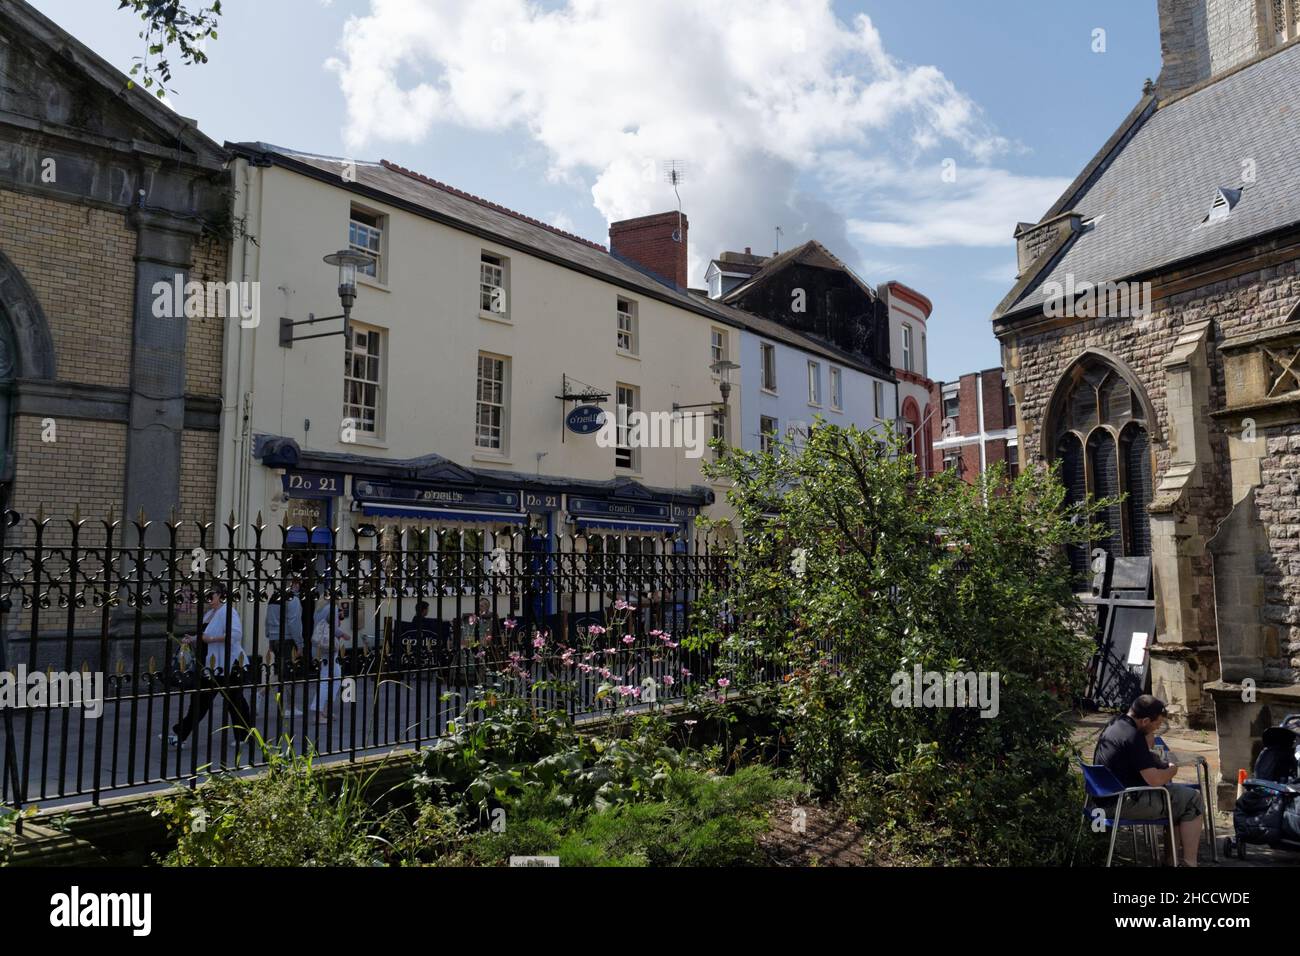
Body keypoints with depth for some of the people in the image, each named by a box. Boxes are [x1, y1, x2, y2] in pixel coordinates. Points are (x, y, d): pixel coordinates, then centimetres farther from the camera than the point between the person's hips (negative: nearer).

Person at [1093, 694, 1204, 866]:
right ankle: (1189, 863, 1)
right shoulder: (1133, 736, -22)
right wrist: (1172, 770, -4)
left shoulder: (1114, 724, 8)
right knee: (1193, 800, -2)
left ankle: (1170, 855, 32)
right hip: (1124, 804, -10)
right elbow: (1155, 780, -21)